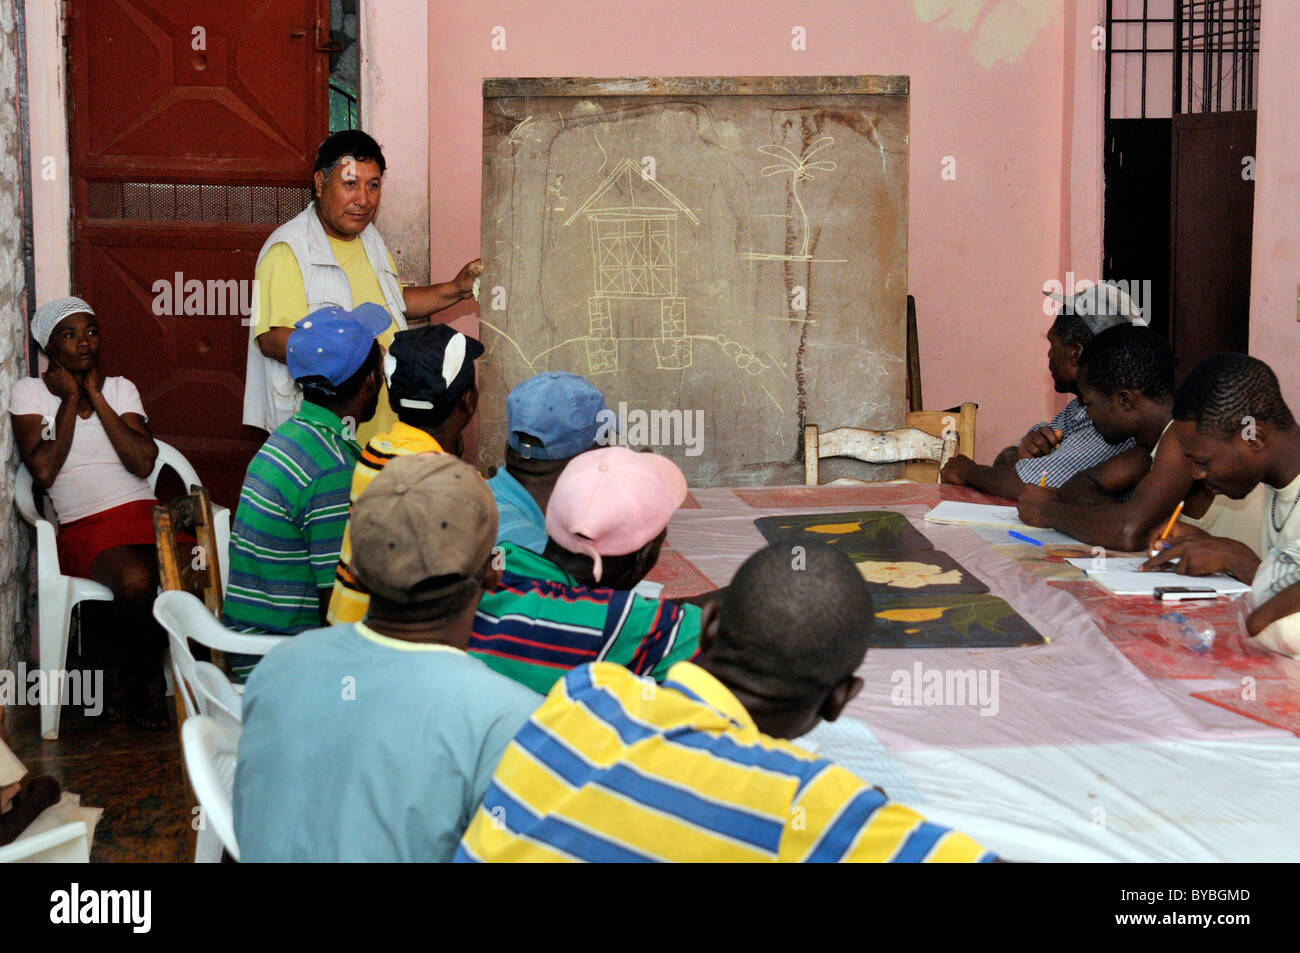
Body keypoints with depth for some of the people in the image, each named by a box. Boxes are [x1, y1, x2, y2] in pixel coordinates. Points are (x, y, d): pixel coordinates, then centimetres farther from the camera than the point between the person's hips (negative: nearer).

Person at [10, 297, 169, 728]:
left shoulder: (120, 388, 18)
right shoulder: (28, 392, 11)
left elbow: (143, 463, 0)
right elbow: (43, 472, -5)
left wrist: (96, 398, 2)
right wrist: (70, 400, 1)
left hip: (144, 512, 3)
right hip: (85, 527, -3)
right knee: (136, 579, -36)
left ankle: (132, 688, -8)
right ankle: (135, 683, -6)